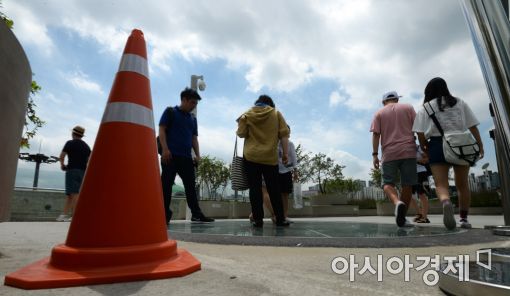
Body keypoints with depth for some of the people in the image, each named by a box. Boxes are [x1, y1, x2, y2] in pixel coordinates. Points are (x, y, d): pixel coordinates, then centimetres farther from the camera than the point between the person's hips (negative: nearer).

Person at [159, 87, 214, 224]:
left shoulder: (193, 119, 21)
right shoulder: (170, 112, 6)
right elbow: (162, 130, -2)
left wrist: (197, 155, 8)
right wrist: (165, 149, -14)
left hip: (186, 157, 5)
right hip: (170, 155, -5)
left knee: (191, 185, 5)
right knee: (166, 184, -3)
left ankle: (196, 214, 9)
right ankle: (165, 214, 3)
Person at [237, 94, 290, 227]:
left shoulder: (246, 115, 8)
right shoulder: (276, 113, 9)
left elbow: (241, 133, 1)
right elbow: (284, 134, 2)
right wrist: (285, 153, 4)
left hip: (251, 156, 0)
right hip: (270, 157, 1)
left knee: (255, 188, 2)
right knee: (274, 189, 7)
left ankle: (258, 220, 1)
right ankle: (280, 219, 10)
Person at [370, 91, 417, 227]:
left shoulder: (379, 113, 11)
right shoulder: (408, 107, 13)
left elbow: (376, 134, 1)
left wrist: (375, 154, 0)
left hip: (389, 153, -1)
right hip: (408, 151, 1)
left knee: (388, 183, 2)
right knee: (407, 185, 6)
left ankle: (397, 202, -28)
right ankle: (402, 218, 8)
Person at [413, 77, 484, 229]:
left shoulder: (425, 107, 6)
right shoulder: (460, 103, 14)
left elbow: (420, 134, -3)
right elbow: (473, 126, 7)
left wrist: (424, 148, 9)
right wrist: (480, 146, 10)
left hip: (437, 145, -3)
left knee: (441, 184, -6)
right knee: (462, 184, 14)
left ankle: (446, 203, -37)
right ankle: (464, 218, 17)